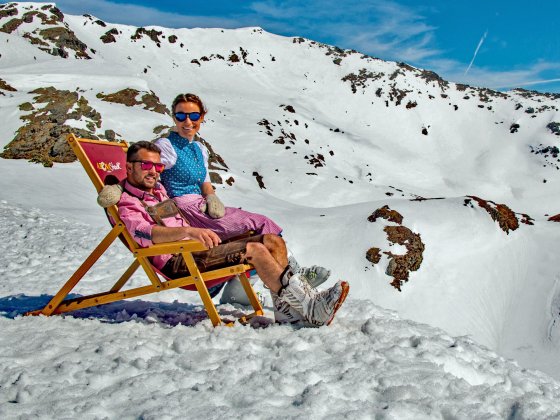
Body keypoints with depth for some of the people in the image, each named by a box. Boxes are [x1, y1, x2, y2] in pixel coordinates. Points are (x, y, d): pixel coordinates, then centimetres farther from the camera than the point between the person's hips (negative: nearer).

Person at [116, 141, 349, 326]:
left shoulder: (159, 190, 27)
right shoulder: (126, 205, -1)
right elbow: (146, 233, -23)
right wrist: (188, 231, -38)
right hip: (179, 263, -9)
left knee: (274, 242, -7)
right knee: (256, 250, -26)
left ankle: (286, 307, -15)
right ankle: (311, 307, -29)